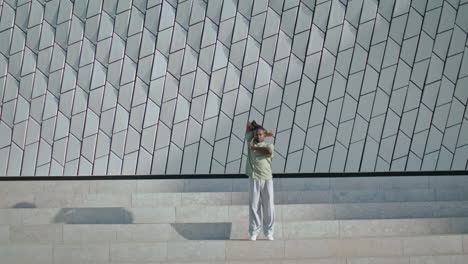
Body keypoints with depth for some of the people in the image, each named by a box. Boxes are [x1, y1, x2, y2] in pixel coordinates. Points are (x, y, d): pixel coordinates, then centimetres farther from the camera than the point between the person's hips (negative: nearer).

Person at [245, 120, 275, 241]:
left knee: (268, 206, -1)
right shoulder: (251, 142, 16)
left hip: (267, 179, 0)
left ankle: (268, 232, 7)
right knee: (254, 206, -2)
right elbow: (249, 124, 20)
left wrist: (253, 148, -4)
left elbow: (269, 151, -13)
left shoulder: (269, 145, 12)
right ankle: (254, 232, 1)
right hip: (254, 179, 1)